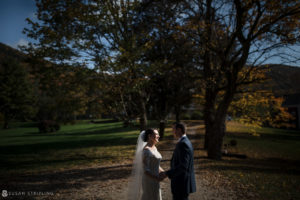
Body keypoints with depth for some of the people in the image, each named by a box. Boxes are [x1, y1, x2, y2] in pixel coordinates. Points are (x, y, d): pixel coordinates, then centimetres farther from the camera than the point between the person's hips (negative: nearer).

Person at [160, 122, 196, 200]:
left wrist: (167, 174, -24)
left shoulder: (183, 144, -22)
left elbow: (183, 166, -29)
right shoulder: (186, 142, 12)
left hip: (181, 183, -10)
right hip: (183, 182, 10)